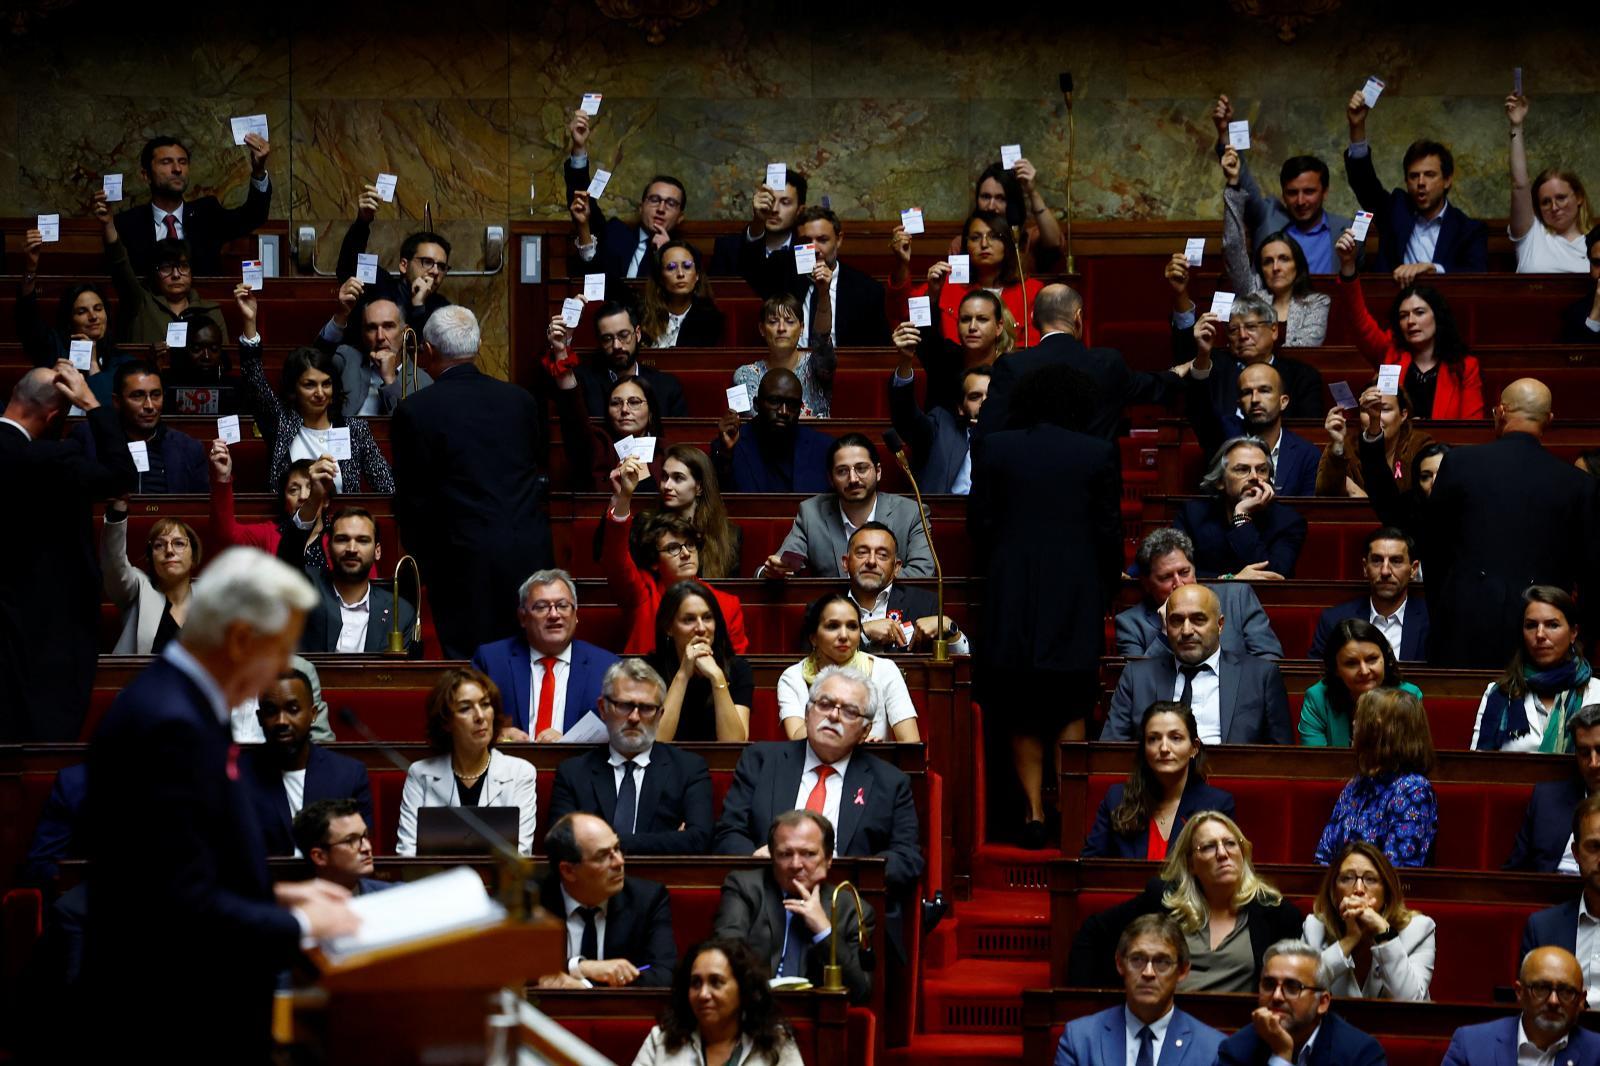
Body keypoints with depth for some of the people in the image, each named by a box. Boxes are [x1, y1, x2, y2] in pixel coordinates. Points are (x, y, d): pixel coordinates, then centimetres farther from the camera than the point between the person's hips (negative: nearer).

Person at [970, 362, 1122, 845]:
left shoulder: (996, 448, -1)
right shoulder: (1098, 454, -3)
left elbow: (978, 521, 1)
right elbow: (1109, 530, -2)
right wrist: (1107, 588, 11)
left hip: (1012, 593, 1)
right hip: (1076, 593, -1)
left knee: (1021, 712, 10)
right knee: (1070, 708, 9)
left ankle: (1032, 810, 4)